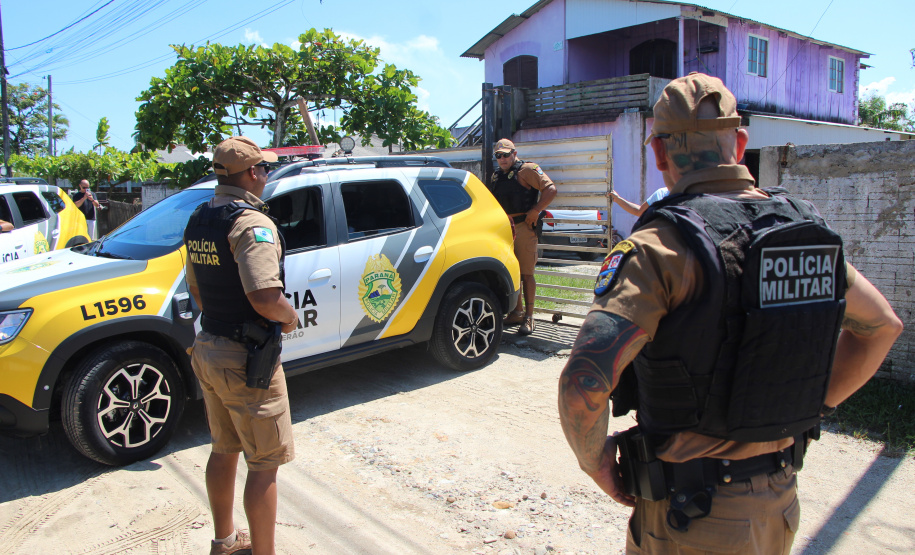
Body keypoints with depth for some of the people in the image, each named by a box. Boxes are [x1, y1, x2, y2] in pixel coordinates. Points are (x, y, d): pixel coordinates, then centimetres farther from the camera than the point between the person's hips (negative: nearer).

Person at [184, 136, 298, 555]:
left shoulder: (199, 219, 9)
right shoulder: (252, 224, -20)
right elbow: (266, 298, -30)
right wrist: (290, 316, -11)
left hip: (208, 350, 9)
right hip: (246, 361, -9)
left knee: (224, 450, 22)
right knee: (264, 463, 3)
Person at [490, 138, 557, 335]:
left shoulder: (527, 169, -5)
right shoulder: (497, 175, 16)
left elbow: (550, 189, -12)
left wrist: (535, 211, -15)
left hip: (524, 227, -7)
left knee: (526, 273, -4)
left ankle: (528, 317, 2)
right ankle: (517, 312, 24)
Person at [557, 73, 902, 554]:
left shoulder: (664, 245, -22)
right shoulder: (802, 229, -1)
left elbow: (584, 381, -32)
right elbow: (882, 324, 14)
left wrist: (595, 460, -12)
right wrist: (809, 410, 15)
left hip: (693, 515, -6)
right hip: (780, 503, 6)